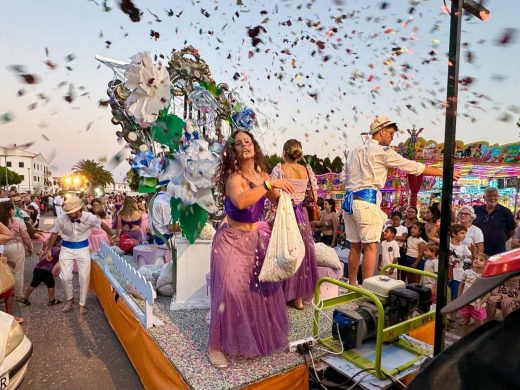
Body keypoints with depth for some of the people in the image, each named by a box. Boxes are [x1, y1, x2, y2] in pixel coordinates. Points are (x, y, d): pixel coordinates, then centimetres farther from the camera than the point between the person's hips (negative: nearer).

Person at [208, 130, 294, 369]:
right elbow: (240, 201, -41)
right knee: (231, 290, -11)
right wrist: (269, 184, -39)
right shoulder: (233, 177, -20)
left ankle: (261, 336, 34)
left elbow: (277, 200, 8)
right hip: (232, 240, -6)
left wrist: (286, 195, -13)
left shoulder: (261, 175, 1)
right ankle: (216, 346, 8)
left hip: (255, 239, 6)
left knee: (263, 287, 9)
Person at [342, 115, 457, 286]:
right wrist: (445, 172, 7)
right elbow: (412, 166, 0)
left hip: (349, 199, 8)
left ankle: (352, 286, 17)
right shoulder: (382, 151, -1)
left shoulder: (354, 152, 20)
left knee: (355, 246, 11)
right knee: (370, 246, -5)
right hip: (367, 200, -7)